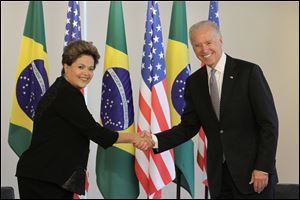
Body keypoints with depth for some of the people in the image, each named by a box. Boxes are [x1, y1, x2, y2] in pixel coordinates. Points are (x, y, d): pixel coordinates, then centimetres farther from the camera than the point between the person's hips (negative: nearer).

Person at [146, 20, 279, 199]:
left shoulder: (248, 72, -7)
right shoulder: (194, 82, 7)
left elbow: (269, 123, -8)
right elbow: (189, 127, 9)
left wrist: (263, 168, -13)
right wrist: (156, 140, -7)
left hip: (252, 172, -4)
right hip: (218, 175, 4)